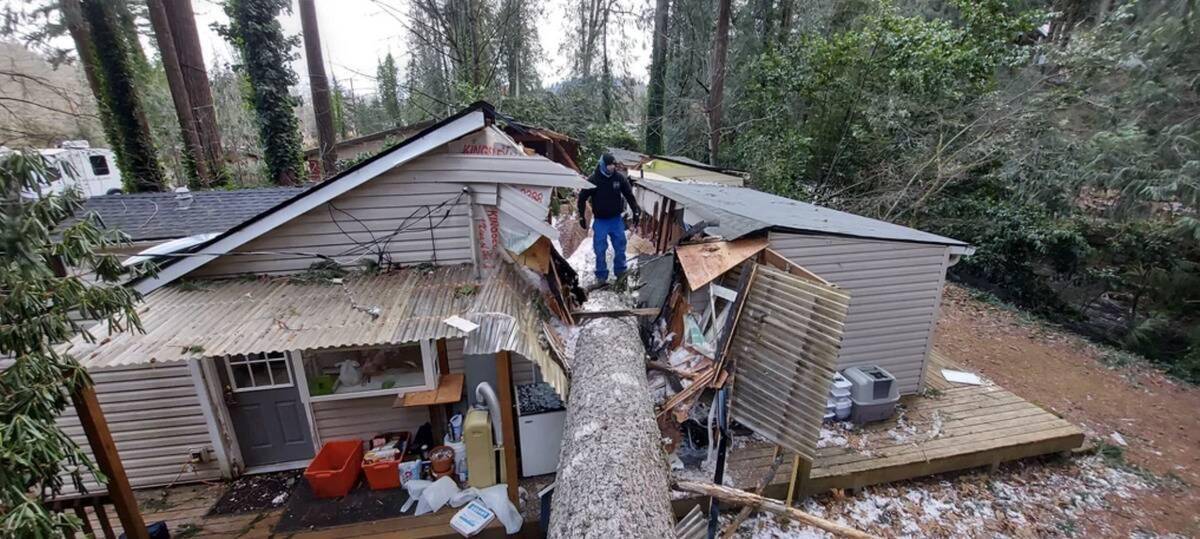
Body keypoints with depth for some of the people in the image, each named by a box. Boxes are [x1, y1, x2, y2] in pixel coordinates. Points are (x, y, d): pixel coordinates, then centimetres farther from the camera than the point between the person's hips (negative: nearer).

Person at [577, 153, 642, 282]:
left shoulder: (620, 177, -5)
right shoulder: (593, 180, -12)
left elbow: (629, 195, 7)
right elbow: (582, 198, -2)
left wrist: (636, 211, 4)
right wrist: (581, 216, -1)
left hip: (616, 219, 2)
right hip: (600, 220, -2)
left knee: (620, 246, 7)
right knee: (600, 249, -1)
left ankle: (620, 271, 24)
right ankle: (601, 275, 12)